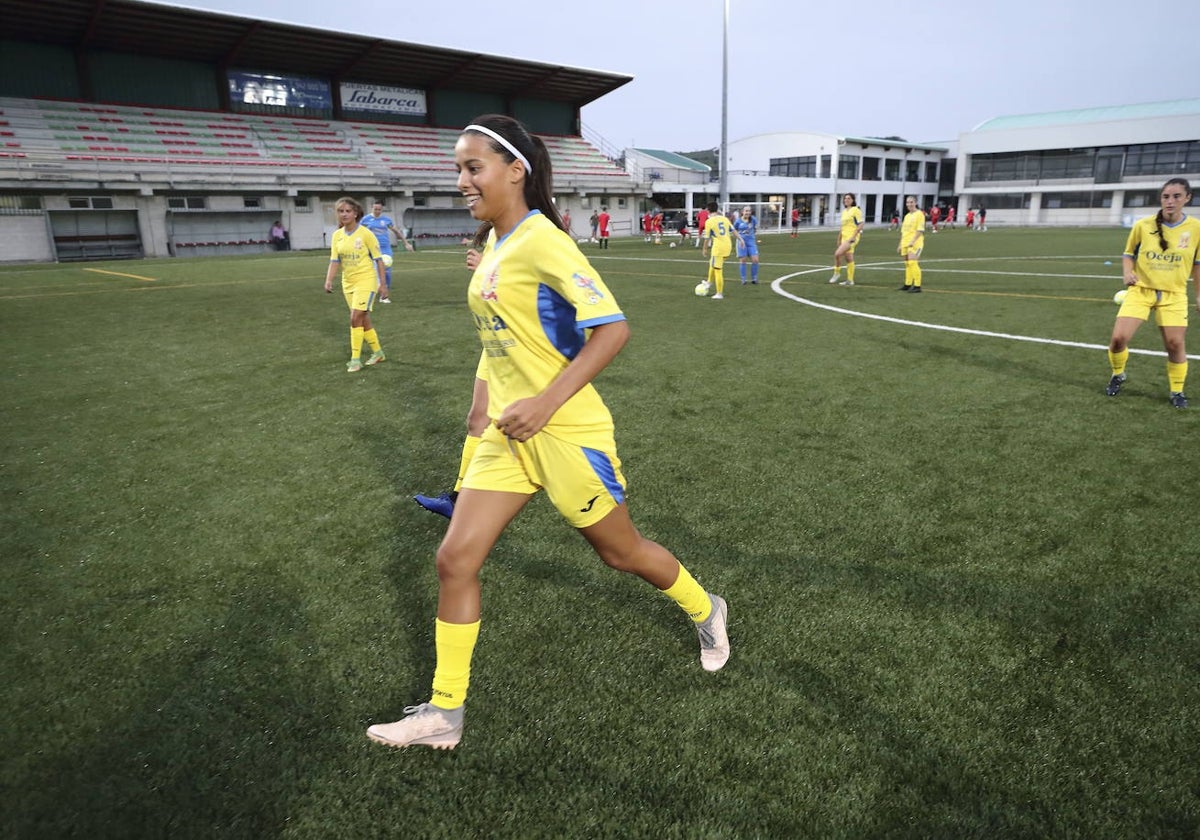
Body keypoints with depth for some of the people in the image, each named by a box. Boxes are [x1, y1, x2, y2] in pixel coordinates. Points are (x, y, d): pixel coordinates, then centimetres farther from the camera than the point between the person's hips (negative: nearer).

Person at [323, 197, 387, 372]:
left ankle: (355, 359, -6)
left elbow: (378, 259, -7)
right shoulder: (337, 235, 3)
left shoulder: (365, 233, -11)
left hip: (366, 280, -6)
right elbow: (334, 260, -1)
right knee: (363, 320, 12)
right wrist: (329, 280, -16)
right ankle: (378, 353, 27)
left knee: (355, 319, -13)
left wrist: (382, 283, -7)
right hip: (348, 283, 6)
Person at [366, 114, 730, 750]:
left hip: (565, 432, -8)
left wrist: (546, 402, -29)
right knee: (454, 559, 3)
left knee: (619, 551, 12)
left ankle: (706, 612, 43)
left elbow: (613, 329, -23)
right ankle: (444, 714, 18)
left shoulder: (540, 241, -17)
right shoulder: (495, 246, 9)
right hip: (509, 434, 8)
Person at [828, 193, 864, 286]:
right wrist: (839, 239, 20)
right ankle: (850, 280, 10)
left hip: (852, 237, -8)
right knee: (848, 259, 8)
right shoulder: (844, 211, 17)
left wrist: (854, 236, -19)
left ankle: (837, 273, -5)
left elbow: (861, 224, -12)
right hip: (844, 237, 8)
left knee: (837, 254, -20)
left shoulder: (855, 210, -6)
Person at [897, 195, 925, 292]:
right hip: (905, 243, 8)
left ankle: (917, 286, -13)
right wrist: (900, 244, 19)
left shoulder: (919, 214, -6)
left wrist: (913, 241, -23)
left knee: (913, 263, -15)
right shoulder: (907, 216, 18)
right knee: (907, 264, 11)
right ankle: (908, 284, 20)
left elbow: (920, 230, -14)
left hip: (915, 244, -8)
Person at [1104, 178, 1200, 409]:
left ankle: (1176, 391, 20)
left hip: (1173, 295, 0)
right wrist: (1128, 273, -11)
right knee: (1119, 338, -13)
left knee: (1175, 344, -2)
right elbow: (1128, 254, 9)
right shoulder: (1143, 225, -6)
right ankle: (1118, 376, 17)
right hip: (1140, 290, 0)